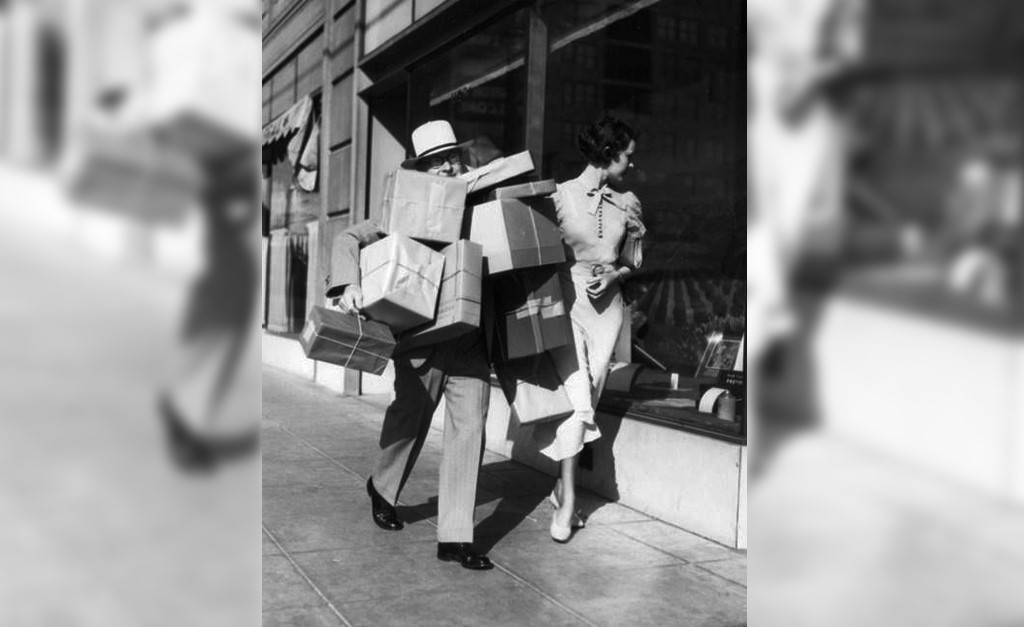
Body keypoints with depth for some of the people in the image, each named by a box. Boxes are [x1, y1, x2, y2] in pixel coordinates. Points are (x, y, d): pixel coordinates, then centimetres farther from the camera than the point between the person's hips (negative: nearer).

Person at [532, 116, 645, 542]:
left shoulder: (627, 204, 9)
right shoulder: (559, 195, -3)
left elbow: (632, 263, 16)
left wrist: (613, 275, -4)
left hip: (606, 305, 4)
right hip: (565, 301, -4)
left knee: (588, 398, 4)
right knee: (575, 395, -14)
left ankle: (563, 486, 19)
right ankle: (567, 500, -9)